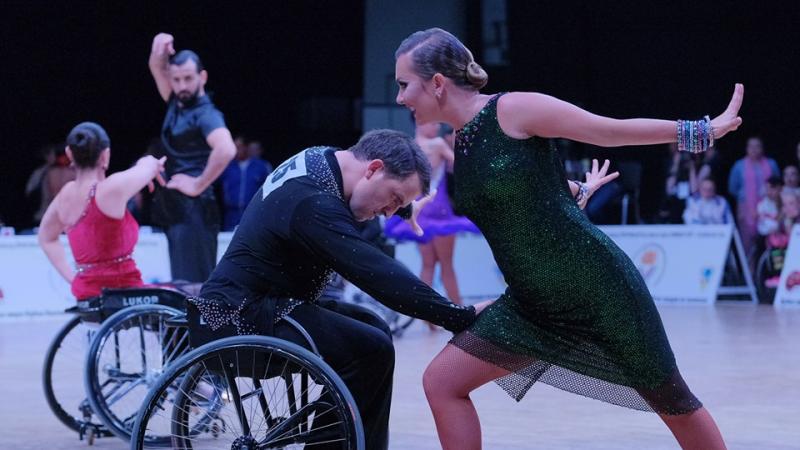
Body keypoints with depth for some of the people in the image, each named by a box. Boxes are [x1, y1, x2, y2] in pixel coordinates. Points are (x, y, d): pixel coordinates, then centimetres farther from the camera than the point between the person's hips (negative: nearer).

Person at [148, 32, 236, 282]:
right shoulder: (177, 104, 13)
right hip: (175, 208, 9)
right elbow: (157, 70, 23)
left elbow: (226, 149, -30)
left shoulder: (205, 114, -12)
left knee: (193, 285, -13)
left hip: (193, 210, -9)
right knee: (183, 284, 11)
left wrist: (198, 186, -21)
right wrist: (159, 53, 0)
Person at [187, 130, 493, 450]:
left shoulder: (317, 161, 7)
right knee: (371, 349, -20)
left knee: (373, 329, 8)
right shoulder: (314, 202, -24)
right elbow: (379, 275, -30)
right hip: (238, 322, -11)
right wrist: (463, 318, -31)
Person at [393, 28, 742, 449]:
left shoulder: (515, 110, -14)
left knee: (670, 400, 7)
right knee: (441, 383, -2)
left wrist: (701, 131, -6)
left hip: (597, 287, -7)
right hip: (533, 305, 7)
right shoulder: (459, 148, 7)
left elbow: (615, 130, -8)